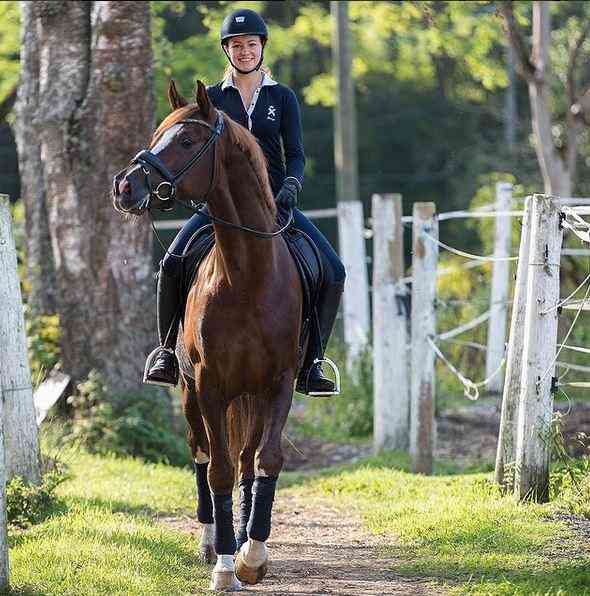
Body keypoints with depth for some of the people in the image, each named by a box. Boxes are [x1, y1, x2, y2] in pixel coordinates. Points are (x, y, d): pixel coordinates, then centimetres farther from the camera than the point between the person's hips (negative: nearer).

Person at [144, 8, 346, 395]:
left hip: (275, 200, 1)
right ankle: (166, 352, -10)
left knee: (333, 272, -16)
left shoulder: (283, 97, 9)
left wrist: (291, 185, -18)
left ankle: (311, 363, -7)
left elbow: (296, 154, 3)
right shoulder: (212, 98, 9)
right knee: (173, 264, -25)